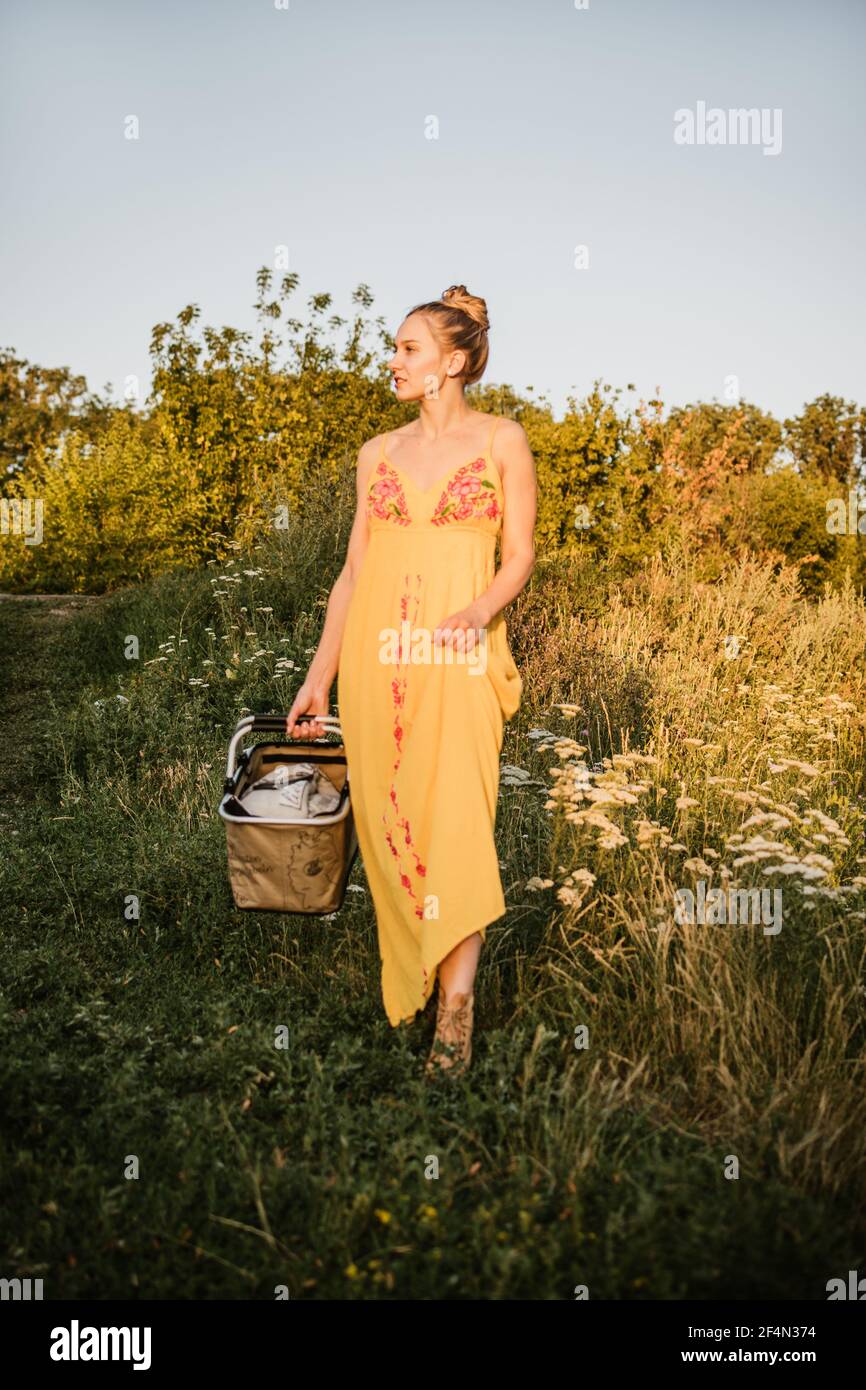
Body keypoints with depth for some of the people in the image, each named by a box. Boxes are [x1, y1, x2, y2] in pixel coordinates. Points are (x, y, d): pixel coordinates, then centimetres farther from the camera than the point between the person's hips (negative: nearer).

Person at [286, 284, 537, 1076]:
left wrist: (480, 611, -21)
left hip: (460, 656, -4)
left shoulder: (503, 441, 3)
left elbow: (519, 556, 1)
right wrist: (319, 675, 9)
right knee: (387, 817, 5)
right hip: (376, 651, 4)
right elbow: (354, 568, 12)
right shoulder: (378, 453, 13)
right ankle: (408, 981, 23)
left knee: (455, 818, -11)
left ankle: (455, 1007, -3)